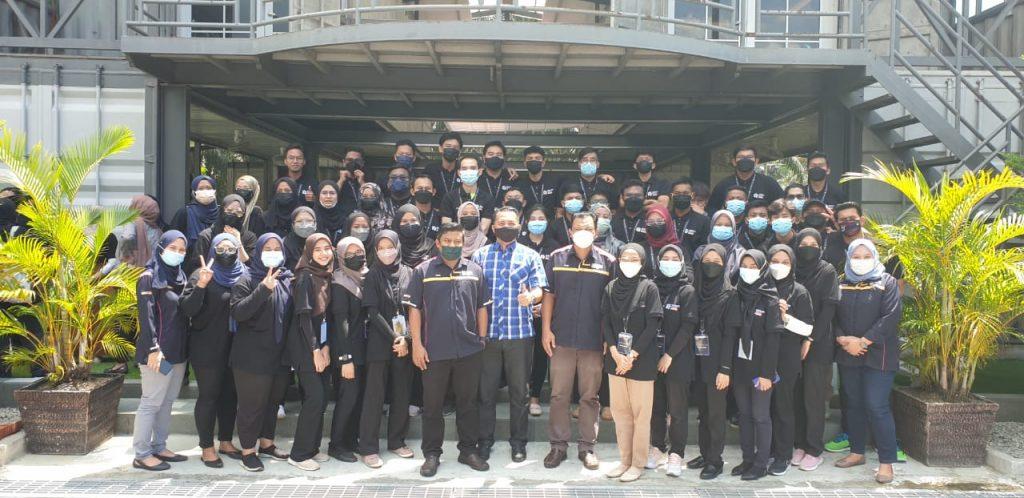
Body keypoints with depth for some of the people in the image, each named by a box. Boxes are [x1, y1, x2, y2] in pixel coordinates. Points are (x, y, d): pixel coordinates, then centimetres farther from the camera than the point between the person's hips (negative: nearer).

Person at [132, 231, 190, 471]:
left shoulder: (180, 276, 14)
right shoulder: (149, 277, -9)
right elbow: (146, 316, -15)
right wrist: (153, 349, -21)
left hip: (178, 351, 8)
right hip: (158, 351, -8)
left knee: (167, 401, 12)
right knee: (151, 403, -2)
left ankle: (159, 447, 21)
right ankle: (142, 454, 6)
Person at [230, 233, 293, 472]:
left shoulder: (287, 279, 9)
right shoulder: (247, 280, -6)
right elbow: (237, 312, -20)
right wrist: (264, 289, -29)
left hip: (279, 354, 6)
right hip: (253, 356, -5)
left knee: (274, 400, 16)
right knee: (252, 403, 1)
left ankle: (266, 443, 32)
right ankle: (248, 451, 15)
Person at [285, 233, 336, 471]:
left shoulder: (326, 277, 11)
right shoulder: (305, 276, -11)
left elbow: (325, 315, 10)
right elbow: (304, 316, -16)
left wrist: (326, 347, 0)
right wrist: (315, 350, -16)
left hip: (320, 346, 7)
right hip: (305, 347, -7)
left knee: (322, 397, 8)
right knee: (315, 397, -9)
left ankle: (312, 447, 19)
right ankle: (299, 454, 0)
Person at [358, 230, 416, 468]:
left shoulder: (409, 273, 6)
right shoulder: (373, 275, -1)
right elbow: (373, 312, -7)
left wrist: (406, 338, -8)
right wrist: (395, 338, -12)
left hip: (405, 343, 3)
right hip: (380, 343, -3)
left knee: (402, 394, 7)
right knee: (375, 395, 0)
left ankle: (397, 441, 20)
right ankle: (368, 448, 6)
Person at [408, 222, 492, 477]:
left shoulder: (475, 271, 5)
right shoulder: (423, 271, 0)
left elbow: (482, 308, 10)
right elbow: (414, 309, -1)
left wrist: (482, 340, 7)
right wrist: (417, 345, -6)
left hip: (470, 350, 2)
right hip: (434, 351, -2)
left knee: (468, 402, 11)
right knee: (432, 405, 8)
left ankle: (468, 450, 25)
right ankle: (431, 454, 20)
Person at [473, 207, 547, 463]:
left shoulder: (530, 256, 5)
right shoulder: (480, 255, 7)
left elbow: (539, 290, -1)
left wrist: (530, 297, -24)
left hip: (520, 333, 0)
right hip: (487, 333, 1)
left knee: (519, 391, 8)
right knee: (486, 390, 6)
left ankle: (518, 441, 21)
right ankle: (485, 440, 21)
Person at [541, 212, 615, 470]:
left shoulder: (607, 262, 2)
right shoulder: (557, 258, 3)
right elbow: (548, 295, 5)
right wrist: (546, 329, -2)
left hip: (594, 341, 0)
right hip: (562, 339, 0)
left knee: (590, 396, 8)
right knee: (558, 395, 5)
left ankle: (587, 446, 19)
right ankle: (558, 444, 17)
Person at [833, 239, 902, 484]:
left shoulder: (887, 282, -1)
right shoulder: (841, 284, 10)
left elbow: (892, 315, -12)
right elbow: (832, 316, 6)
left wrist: (864, 341, -16)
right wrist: (843, 339, -11)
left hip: (878, 355, -4)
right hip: (847, 355, 4)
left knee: (877, 407, -9)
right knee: (854, 404, 12)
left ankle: (887, 461, 0)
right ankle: (857, 452, 25)